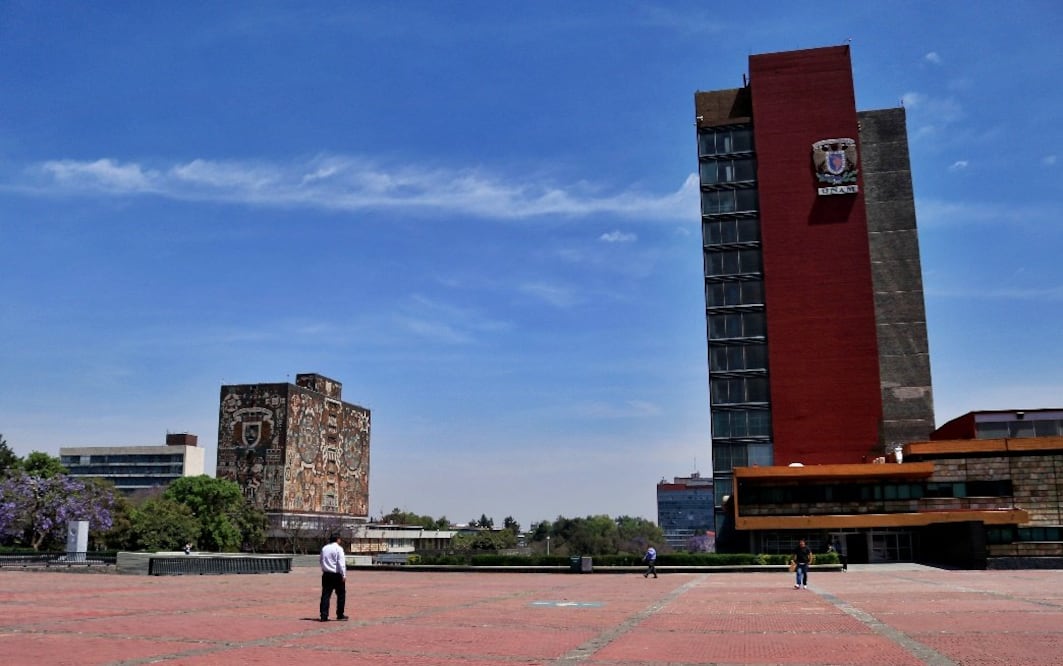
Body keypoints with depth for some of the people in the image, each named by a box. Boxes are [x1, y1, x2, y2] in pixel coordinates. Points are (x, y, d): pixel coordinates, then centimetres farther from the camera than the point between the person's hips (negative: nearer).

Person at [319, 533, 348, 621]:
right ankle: (340, 615, 13)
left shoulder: (324, 548, 11)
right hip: (337, 575, -5)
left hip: (326, 574, 5)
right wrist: (344, 575, -13)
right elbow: (341, 563, -14)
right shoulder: (338, 548, -9)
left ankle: (324, 616, -2)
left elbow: (322, 561, 17)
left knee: (325, 595, 4)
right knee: (341, 594, 8)